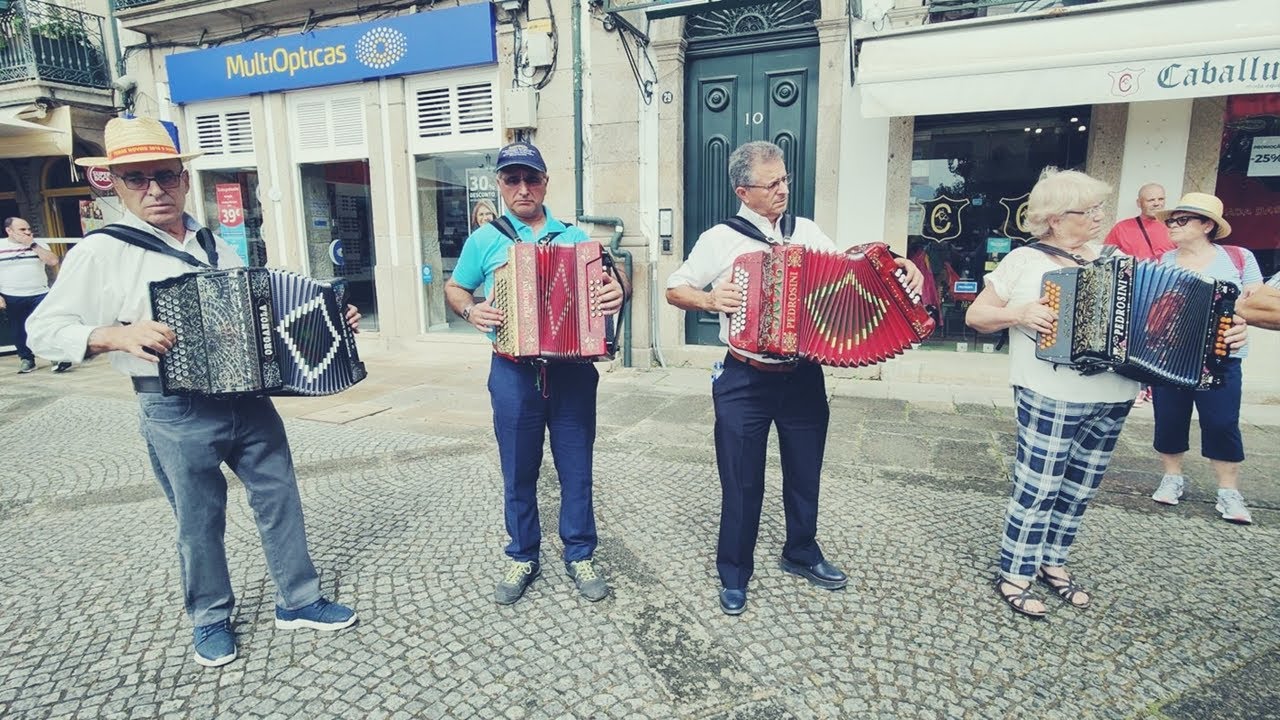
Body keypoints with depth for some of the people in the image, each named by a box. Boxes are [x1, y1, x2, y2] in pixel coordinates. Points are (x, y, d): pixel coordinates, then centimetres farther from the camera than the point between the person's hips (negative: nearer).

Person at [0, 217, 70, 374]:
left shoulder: (38, 245, 5)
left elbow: (53, 262, -10)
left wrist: (33, 245, -12)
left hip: (39, 295, 0)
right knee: (19, 331, 9)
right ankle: (26, 359, 22)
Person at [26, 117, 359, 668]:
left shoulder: (215, 245, 10)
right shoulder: (100, 253, -6)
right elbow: (43, 330, -4)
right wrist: (117, 334, -22)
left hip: (249, 397, 5)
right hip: (176, 410, -4)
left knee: (279, 496, 11)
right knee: (199, 520, 10)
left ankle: (298, 601, 27)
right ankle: (210, 618, 33)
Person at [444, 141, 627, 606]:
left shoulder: (573, 236, 9)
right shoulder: (485, 239, 6)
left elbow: (601, 283, 12)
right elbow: (454, 288, 13)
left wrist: (614, 294, -12)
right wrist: (471, 311, -9)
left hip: (572, 369, 1)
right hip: (514, 372, 0)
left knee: (576, 468, 8)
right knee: (518, 472, 9)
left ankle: (580, 555, 25)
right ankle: (523, 558, 27)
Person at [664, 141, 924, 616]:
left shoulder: (808, 231, 7)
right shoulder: (720, 239, -3)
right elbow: (674, 290, 1)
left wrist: (898, 267, -6)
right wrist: (711, 299, -17)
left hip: (804, 377, 4)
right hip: (745, 382, -3)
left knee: (805, 475, 18)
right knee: (742, 483, 6)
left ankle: (802, 554, 42)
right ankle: (734, 575, 26)